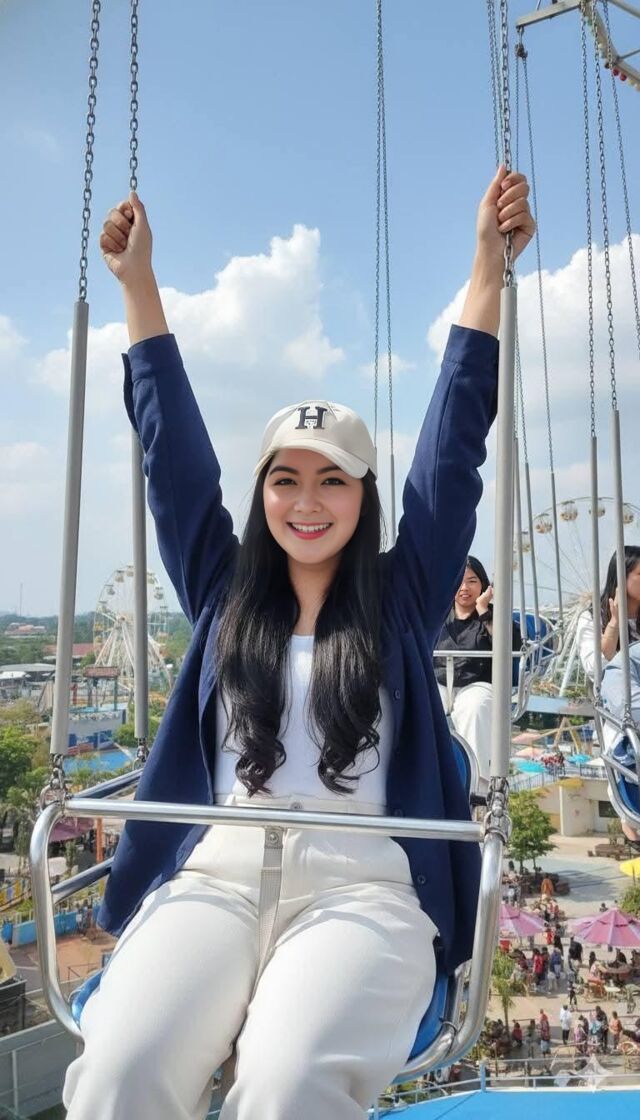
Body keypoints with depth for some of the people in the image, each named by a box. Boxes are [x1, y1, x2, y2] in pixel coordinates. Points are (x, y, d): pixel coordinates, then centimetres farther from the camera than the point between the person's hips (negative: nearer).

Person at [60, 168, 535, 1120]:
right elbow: (173, 449, 17)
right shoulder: (223, 594, 16)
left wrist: (490, 266, 11)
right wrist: (138, 283, 21)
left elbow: (455, 445, 10)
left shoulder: (403, 597, 13)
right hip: (211, 874, 2)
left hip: (365, 887, -1)